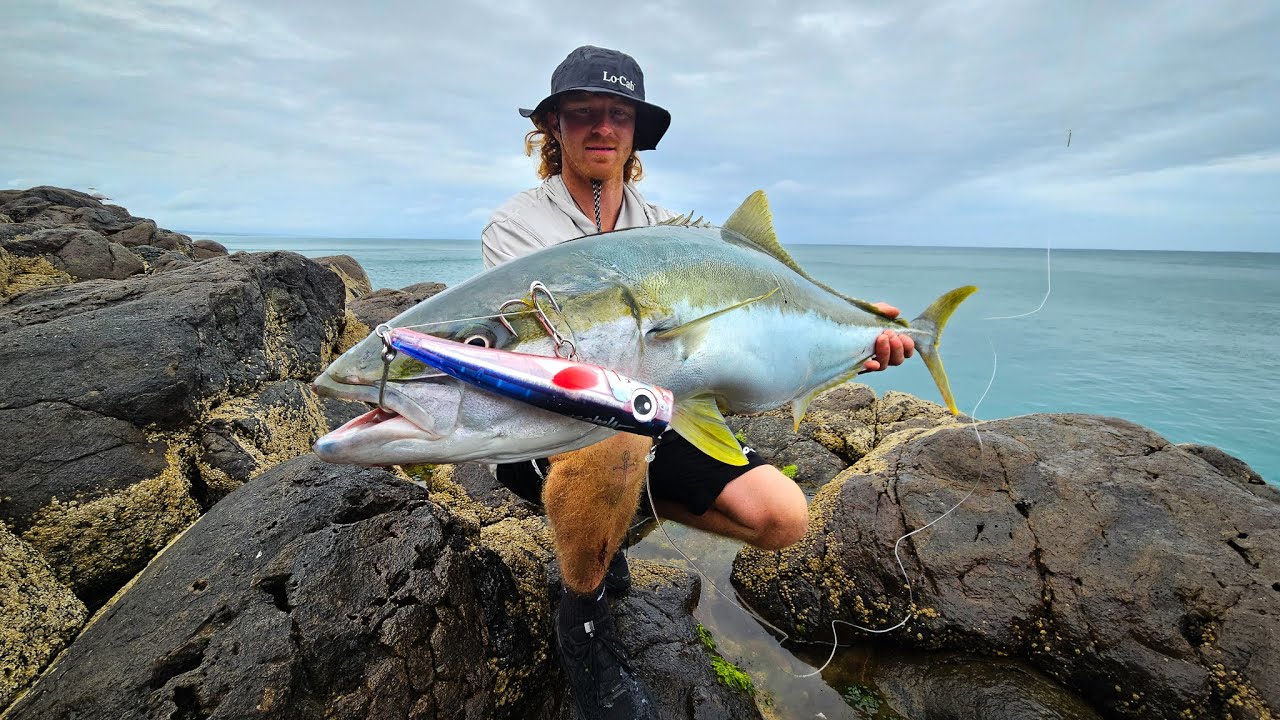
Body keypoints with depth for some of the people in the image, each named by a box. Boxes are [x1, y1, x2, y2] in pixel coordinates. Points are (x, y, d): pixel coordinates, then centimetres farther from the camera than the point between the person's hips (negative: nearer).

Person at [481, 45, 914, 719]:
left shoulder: (668, 229, 9)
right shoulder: (514, 226, -3)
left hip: (654, 421, 5)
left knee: (783, 518, -10)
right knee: (610, 434, -40)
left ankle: (608, 514, 11)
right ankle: (583, 612, -8)